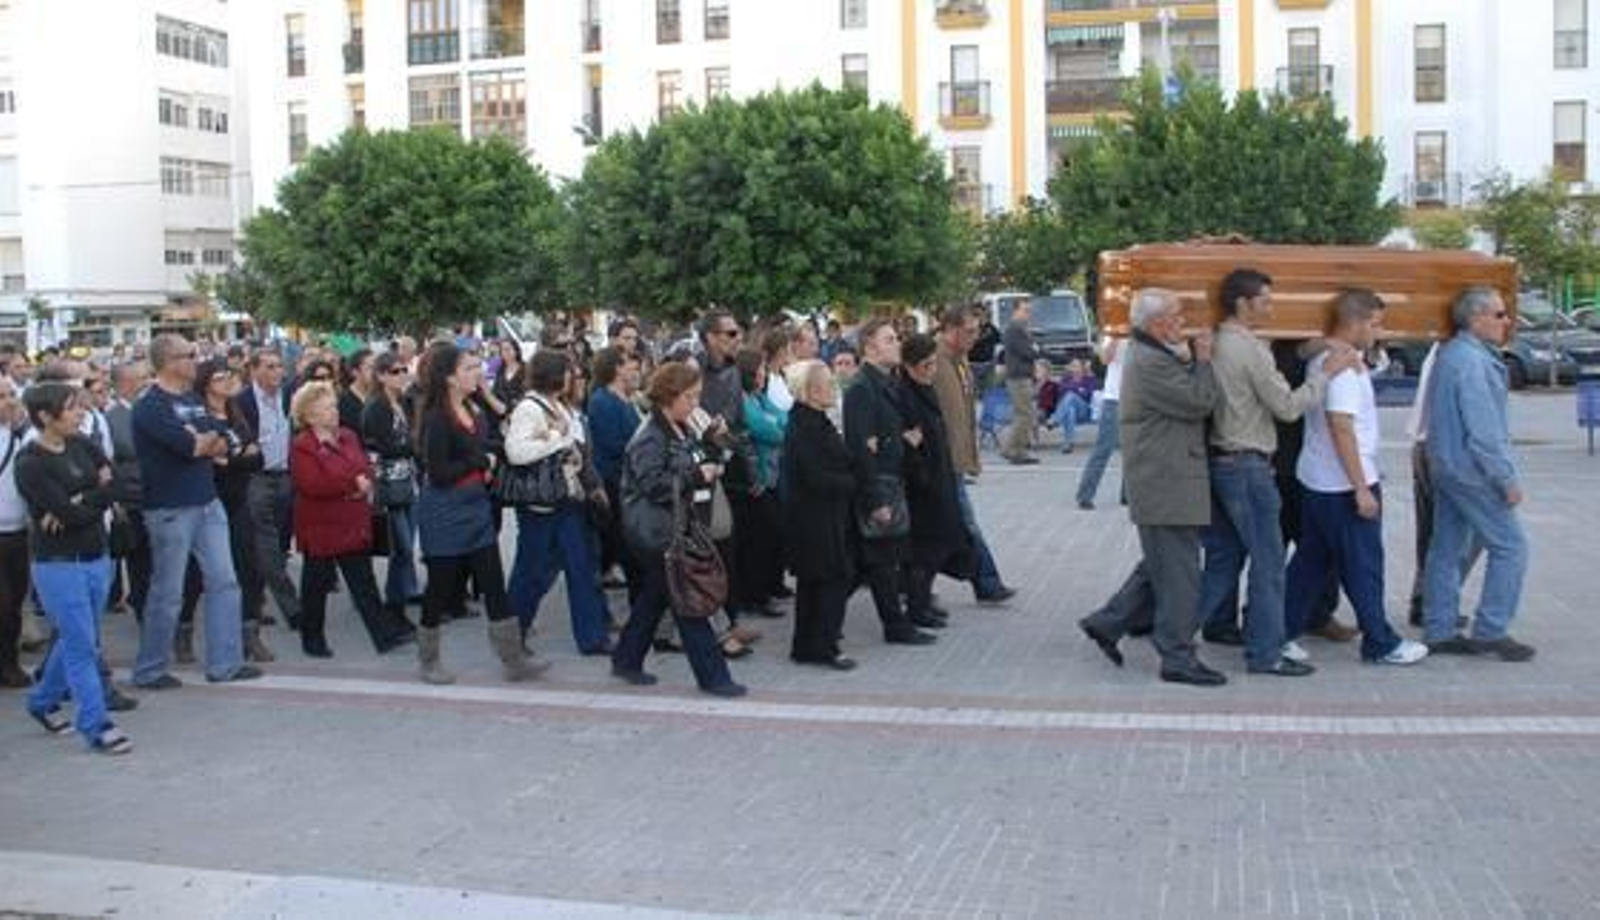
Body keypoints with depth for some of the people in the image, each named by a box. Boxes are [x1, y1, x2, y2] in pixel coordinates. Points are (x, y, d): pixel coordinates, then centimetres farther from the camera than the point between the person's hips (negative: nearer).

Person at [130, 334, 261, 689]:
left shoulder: (193, 399, 12)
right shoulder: (150, 406, -13)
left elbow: (221, 445, 5)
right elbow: (191, 446, -22)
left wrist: (199, 442, -14)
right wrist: (209, 441, -2)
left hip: (208, 503, 8)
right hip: (171, 509, -8)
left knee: (224, 582, 7)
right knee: (167, 593, 2)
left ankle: (225, 663, 15)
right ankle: (149, 671, 16)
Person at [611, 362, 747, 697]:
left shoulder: (681, 431, 14)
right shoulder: (649, 438, -16)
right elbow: (654, 484, -23)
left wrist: (709, 466, 8)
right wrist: (697, 476, -21)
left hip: (678, 526, 10)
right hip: (658, 531, -10)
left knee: (655, 595, 17)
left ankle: (626, 660, 30)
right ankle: (712, 675, -1)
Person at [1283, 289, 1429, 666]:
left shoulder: (1321, 359, 11)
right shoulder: (1342, 365, -18)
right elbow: (1341, 428, -23)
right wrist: (1362, 488, -21)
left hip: (1317, 480, 10)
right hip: (1344, 486, -10)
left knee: (1310, 561, 14)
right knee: (1363, 567, 2)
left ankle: (1280, 634, 16)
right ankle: (1381, 644, 13)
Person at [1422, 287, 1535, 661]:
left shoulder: (1450, 354, 13)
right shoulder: (1472, 361, -19)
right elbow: (1483, 430, -21)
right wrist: (1508, 479, -17)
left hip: (1446, 466, 10)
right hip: (1471, 470, -10)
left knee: (1447, 549, 11)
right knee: (1509, 547, -2)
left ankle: (1438, 631, 15)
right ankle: (1490, 631, 0)